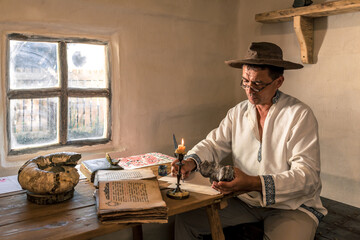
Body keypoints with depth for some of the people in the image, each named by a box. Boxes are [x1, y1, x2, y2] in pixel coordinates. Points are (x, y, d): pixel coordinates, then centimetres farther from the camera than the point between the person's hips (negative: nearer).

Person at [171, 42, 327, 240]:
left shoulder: (300, 115, -12)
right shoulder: (237, 113, 6)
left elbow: (308, 175, -19)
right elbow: (213, 145, 8)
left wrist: (255, 184, -34)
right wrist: (190, 162, -15)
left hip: (291, 206, -3)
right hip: (244, 200, 4)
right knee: (185, 218, -8)